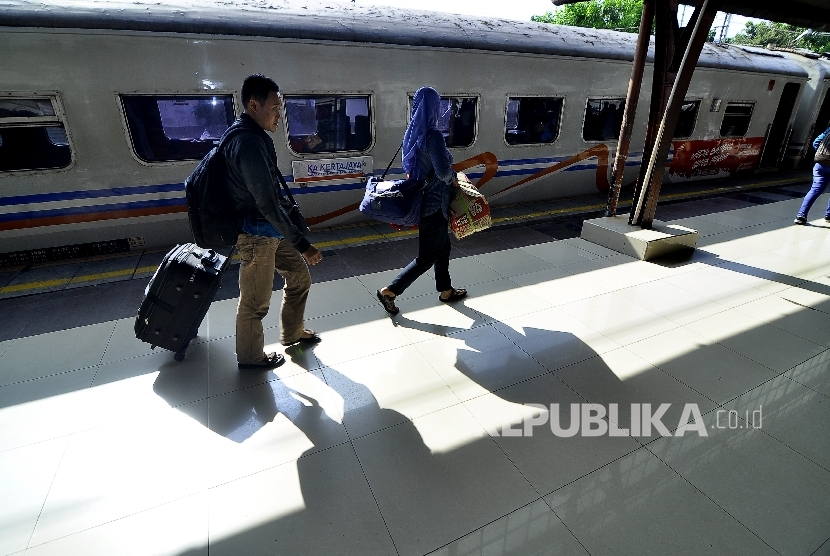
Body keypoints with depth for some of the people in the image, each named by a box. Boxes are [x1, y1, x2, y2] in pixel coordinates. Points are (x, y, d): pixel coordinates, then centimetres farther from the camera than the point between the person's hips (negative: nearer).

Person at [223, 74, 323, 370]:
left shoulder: (248, 134, 9)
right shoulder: (250, 142, -24)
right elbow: (268, 205, -27)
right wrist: (302, 244, -24)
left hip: (270, 229, 10)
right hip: (258, 233, -10)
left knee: (299, 277, 18)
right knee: (256, 302, 6)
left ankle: (292, 332, 38)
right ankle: (250, 356, 28)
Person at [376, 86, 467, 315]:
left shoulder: (412, 133, 6)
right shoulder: (433, 135, -21)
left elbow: (408, 166, 14)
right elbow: (443, 171, -25)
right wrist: (453, 177, -5)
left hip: (421, 197, 9)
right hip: (433, 201, -9)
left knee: (442, 246, 20)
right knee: (428, 255, 2)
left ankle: (445, 290, 33)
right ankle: (389, 291, 7)